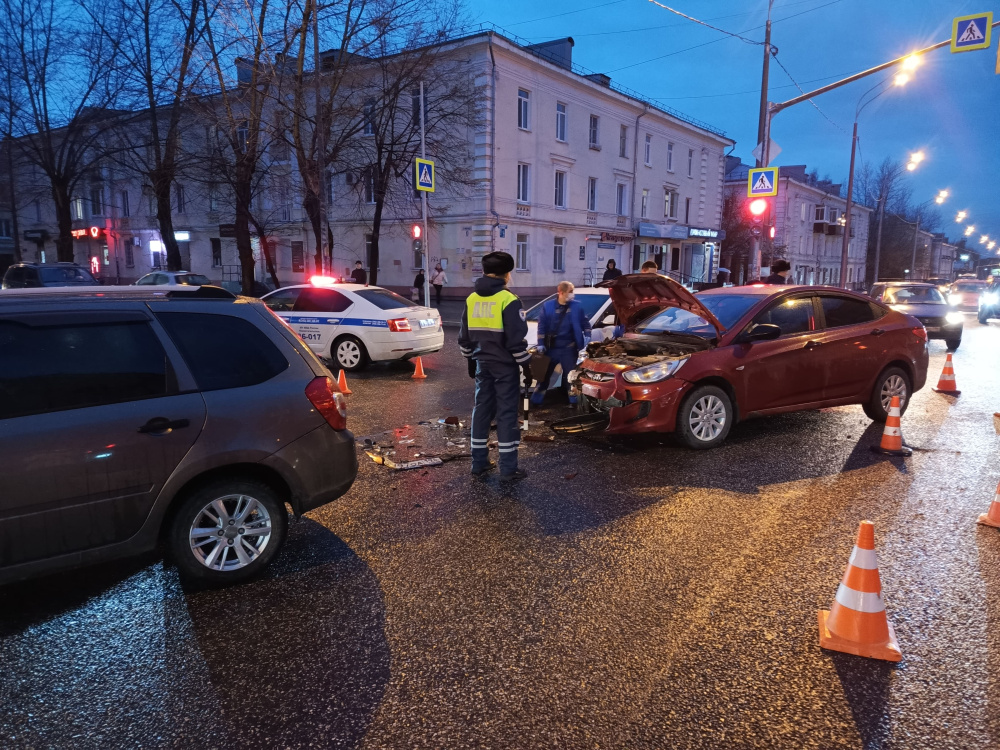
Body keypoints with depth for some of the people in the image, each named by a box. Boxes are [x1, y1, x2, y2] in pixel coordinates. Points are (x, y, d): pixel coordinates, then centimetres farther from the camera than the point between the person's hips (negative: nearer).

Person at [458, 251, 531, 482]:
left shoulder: (471, 299, 7)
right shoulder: (508, 300, -13)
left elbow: (464, 337, 13)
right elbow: (516, 339, -16)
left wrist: (471, 360, 22)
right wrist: (525, 365, -7)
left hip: (482, 364, 6)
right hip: (505, 365, -6)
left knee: (481, 410, 13)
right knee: (506, 413, -2)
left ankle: (479, 462, 19)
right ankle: (508, 469, 1)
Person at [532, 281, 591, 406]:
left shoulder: (577, 307, 0)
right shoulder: (547, 306, -2)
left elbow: (586, 323, 10)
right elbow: (542, 326, -1)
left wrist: (587, 337, -4)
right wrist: (540, 344, -5)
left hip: (569, 348, 0)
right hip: (551, 347, 0)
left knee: (570, 374, 6)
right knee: (544, 374, 8)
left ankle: (573, 400, 16)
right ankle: (536, 401, 16)